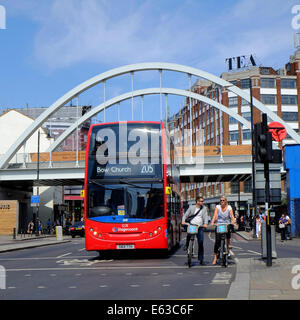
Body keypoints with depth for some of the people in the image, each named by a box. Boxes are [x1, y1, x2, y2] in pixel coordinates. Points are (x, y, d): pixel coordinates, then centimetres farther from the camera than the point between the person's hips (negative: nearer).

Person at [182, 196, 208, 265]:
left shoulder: (204, 208, 13)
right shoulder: (191, 207, 10)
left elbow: (205, 216, 1)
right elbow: (186, 215, 7)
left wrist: (205, 224, -19)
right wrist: (183, 221, -14)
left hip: (200, 227, 1)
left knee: (201, 243, -4)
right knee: (189, 234, -33)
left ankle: (201, 259, 6)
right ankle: (187, 245, 0)